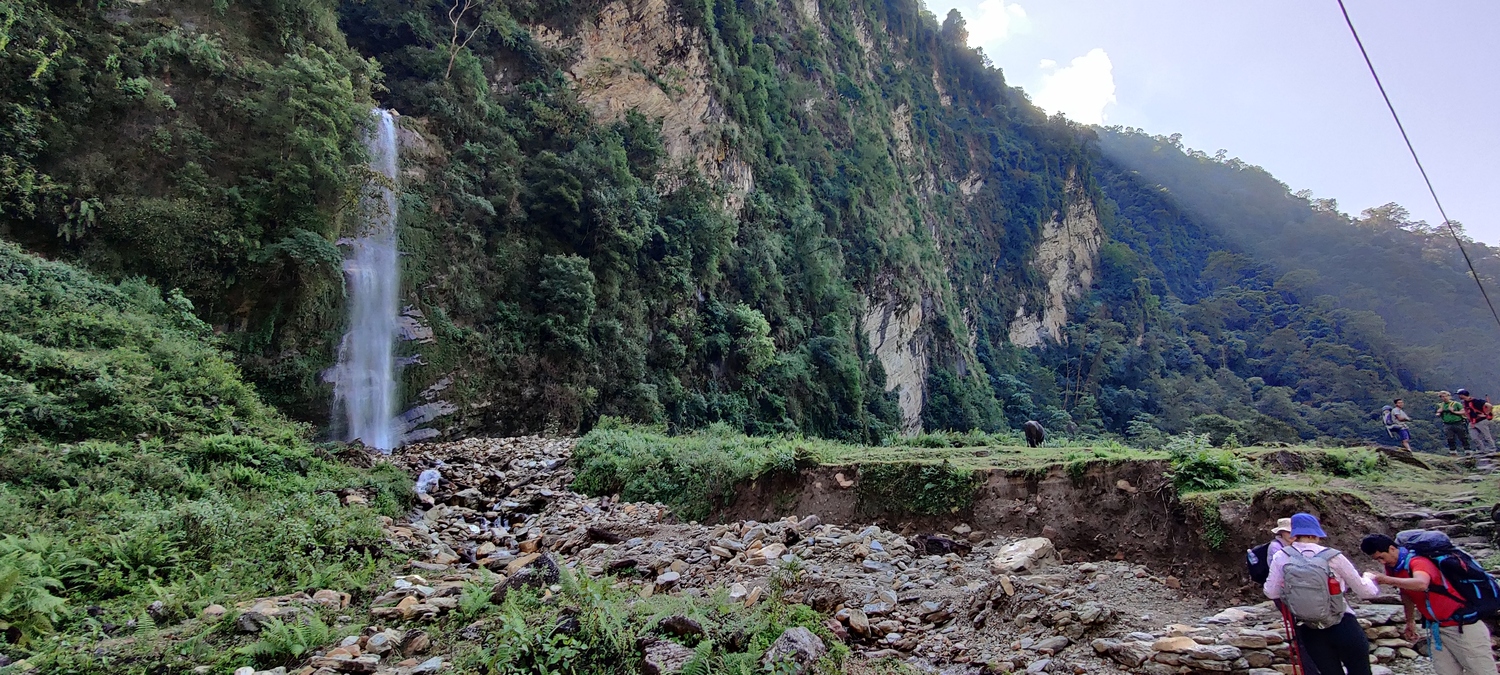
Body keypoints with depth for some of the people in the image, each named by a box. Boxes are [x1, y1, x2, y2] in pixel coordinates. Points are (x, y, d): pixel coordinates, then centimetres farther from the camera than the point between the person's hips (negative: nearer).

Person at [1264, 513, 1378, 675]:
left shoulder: (1281, 558, -5)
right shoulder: (1333, 556, -7)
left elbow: (1271, 592, 1)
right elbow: (1363, 590, 2)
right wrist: (1370, 579, 25)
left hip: (1309, 631, 1)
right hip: (1343, 626, -1)